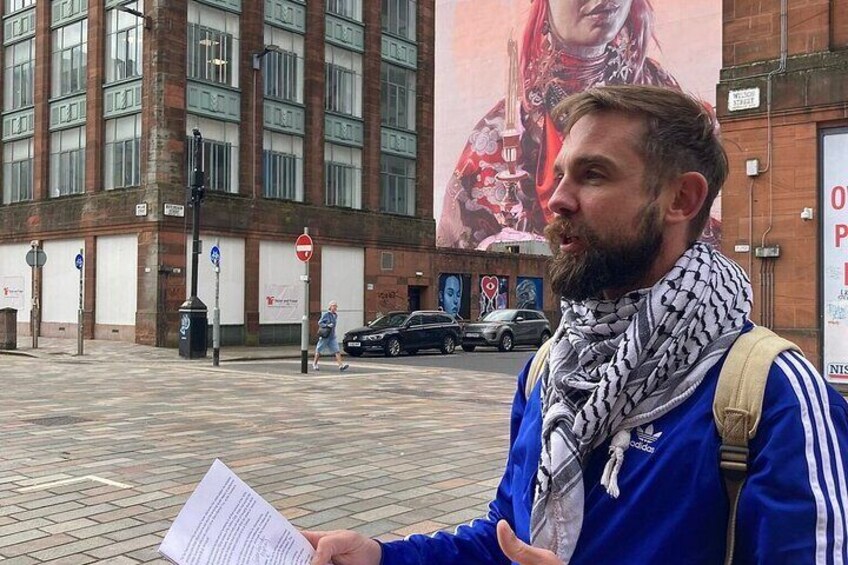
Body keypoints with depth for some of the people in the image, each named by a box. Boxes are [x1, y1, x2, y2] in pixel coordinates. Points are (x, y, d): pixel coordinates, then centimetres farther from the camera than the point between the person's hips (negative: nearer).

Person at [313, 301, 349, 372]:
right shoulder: (325, 314, -9)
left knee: (337, 351, -8)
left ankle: (341, 365, -16)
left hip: (332, 337, 5)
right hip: (324, 336, -5)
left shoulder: (336, 316, 10)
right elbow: (320, 323, -10)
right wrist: (327, 325, -22)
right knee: (319, 350, 8)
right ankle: (314, 364, 25)